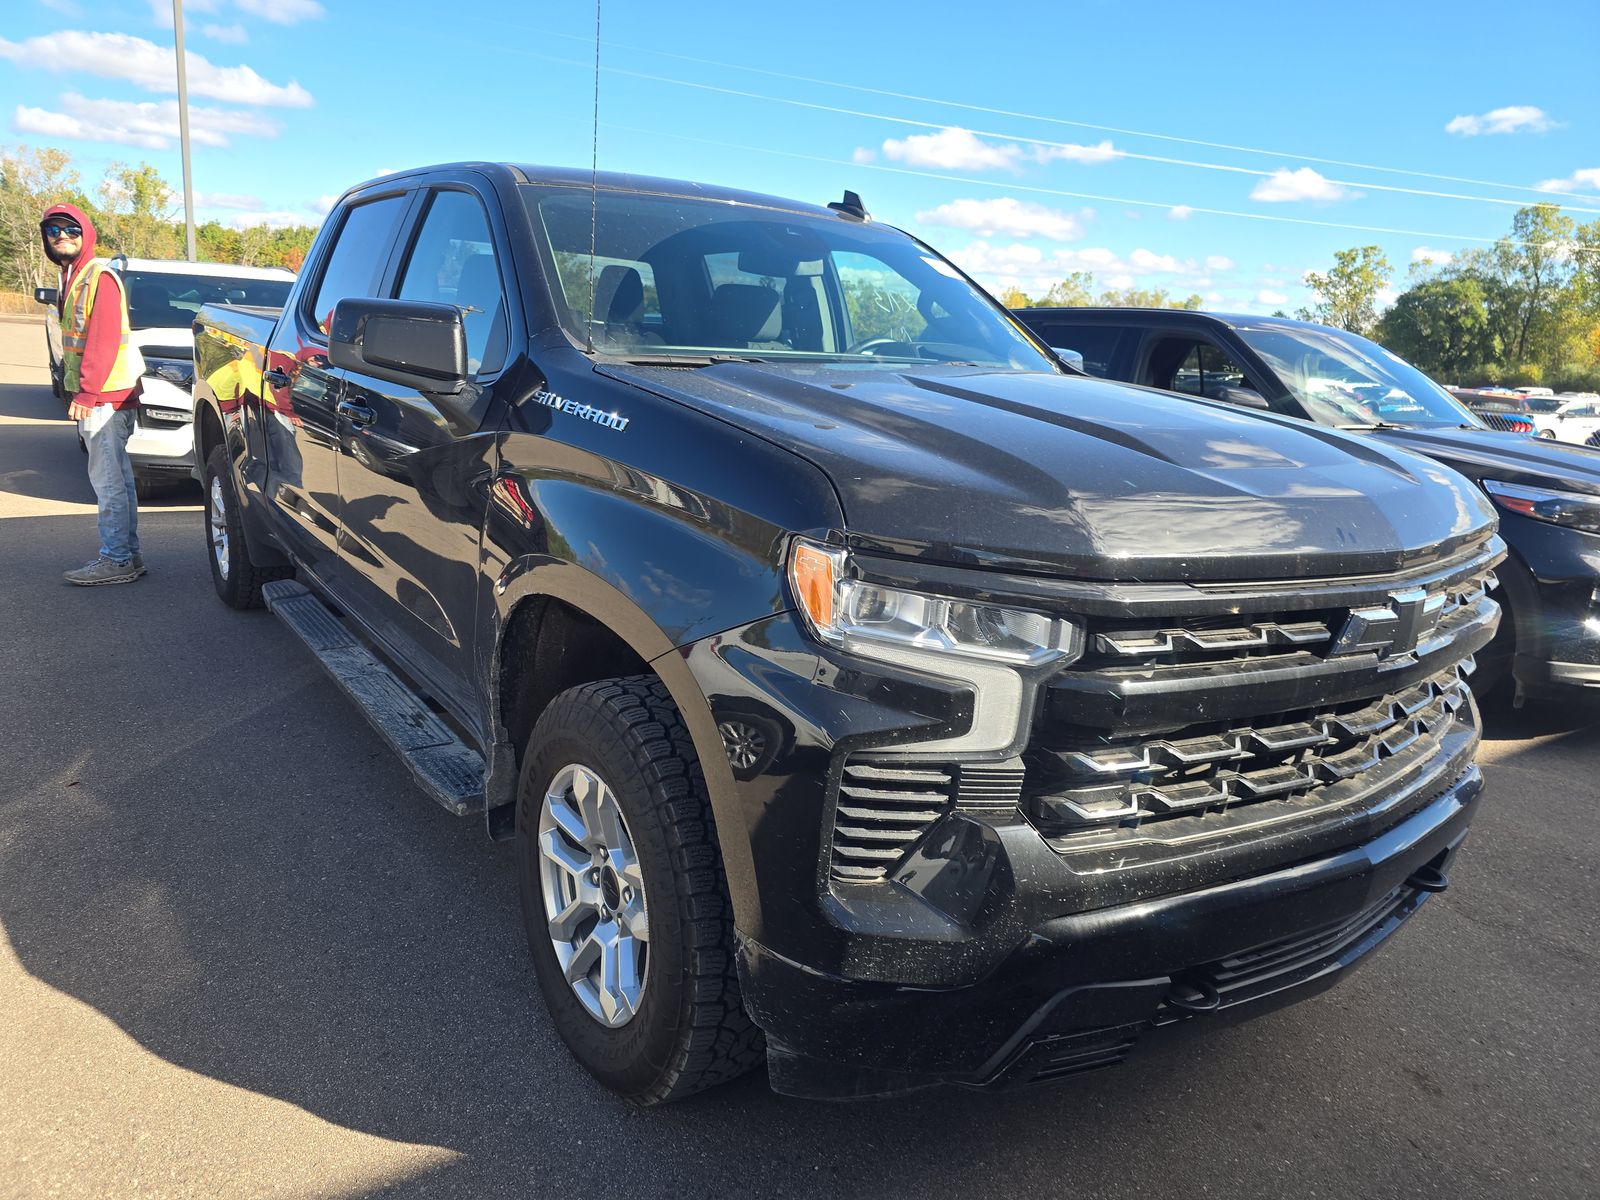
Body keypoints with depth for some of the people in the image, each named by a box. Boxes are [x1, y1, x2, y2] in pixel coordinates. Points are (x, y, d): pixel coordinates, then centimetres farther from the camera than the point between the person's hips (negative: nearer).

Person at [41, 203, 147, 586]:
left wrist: (86, 393, -22)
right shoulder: (71, 278, 19)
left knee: (108, 481, -8)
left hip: (105, 397, -10)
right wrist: (81, 392, 14)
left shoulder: (99, 276, -11)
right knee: (117, 479, 13)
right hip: (99, 397, 10)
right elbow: (77, 339, 20)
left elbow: (104, 340, -19)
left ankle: (117, 560, -4)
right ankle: (128, 555, 19)